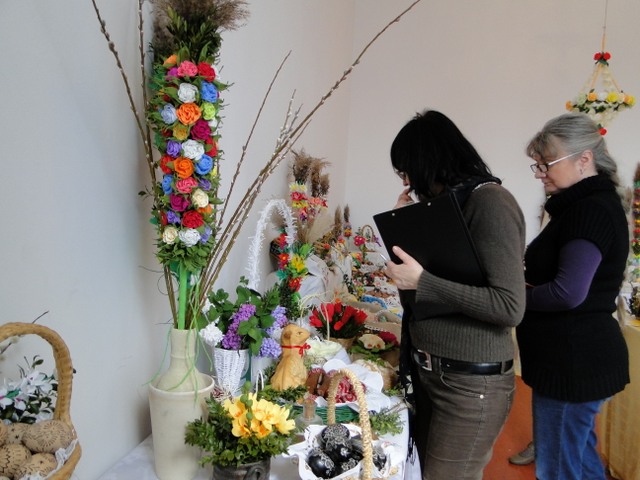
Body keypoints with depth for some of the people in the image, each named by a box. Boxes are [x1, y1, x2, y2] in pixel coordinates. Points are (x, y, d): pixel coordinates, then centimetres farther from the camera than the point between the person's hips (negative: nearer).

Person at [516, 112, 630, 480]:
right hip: (576, 358, 10)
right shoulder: (588, 204, 14)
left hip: (575, 362, -10)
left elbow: (568, 292, -28)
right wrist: (524, 282, 1)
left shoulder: (591, 210, -19)